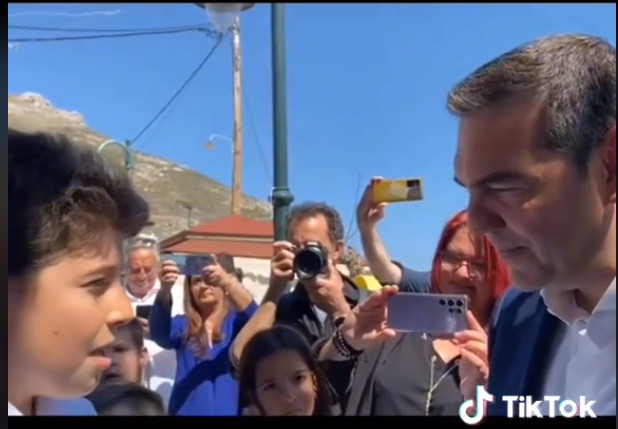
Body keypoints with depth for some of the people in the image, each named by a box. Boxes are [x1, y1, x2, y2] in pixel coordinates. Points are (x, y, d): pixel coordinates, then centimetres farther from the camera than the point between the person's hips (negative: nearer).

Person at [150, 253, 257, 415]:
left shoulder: (237, 322, 2)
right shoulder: (182, 325, 7)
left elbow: (252, 315, -20)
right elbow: (159, 333, -13)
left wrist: (227, 282, -39)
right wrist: (164, 290, -33)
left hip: (230, 410, -1)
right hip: (188, 410, 2)